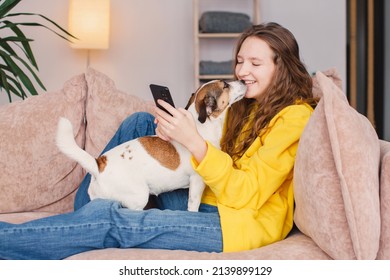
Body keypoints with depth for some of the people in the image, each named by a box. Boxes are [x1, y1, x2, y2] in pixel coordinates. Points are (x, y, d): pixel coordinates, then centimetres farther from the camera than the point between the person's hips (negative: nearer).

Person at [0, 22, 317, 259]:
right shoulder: (246, 105, 15)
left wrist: (194, 141, -27)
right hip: (207, 202, 8)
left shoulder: (294, 118, -12)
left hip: (245, 222, -8)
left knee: (110, 220, -23)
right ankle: (84, 209, 2)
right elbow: (218, 161, 10)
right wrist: (176, 137, -9)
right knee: (141, 124, 2)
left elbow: (246, 195, -19)